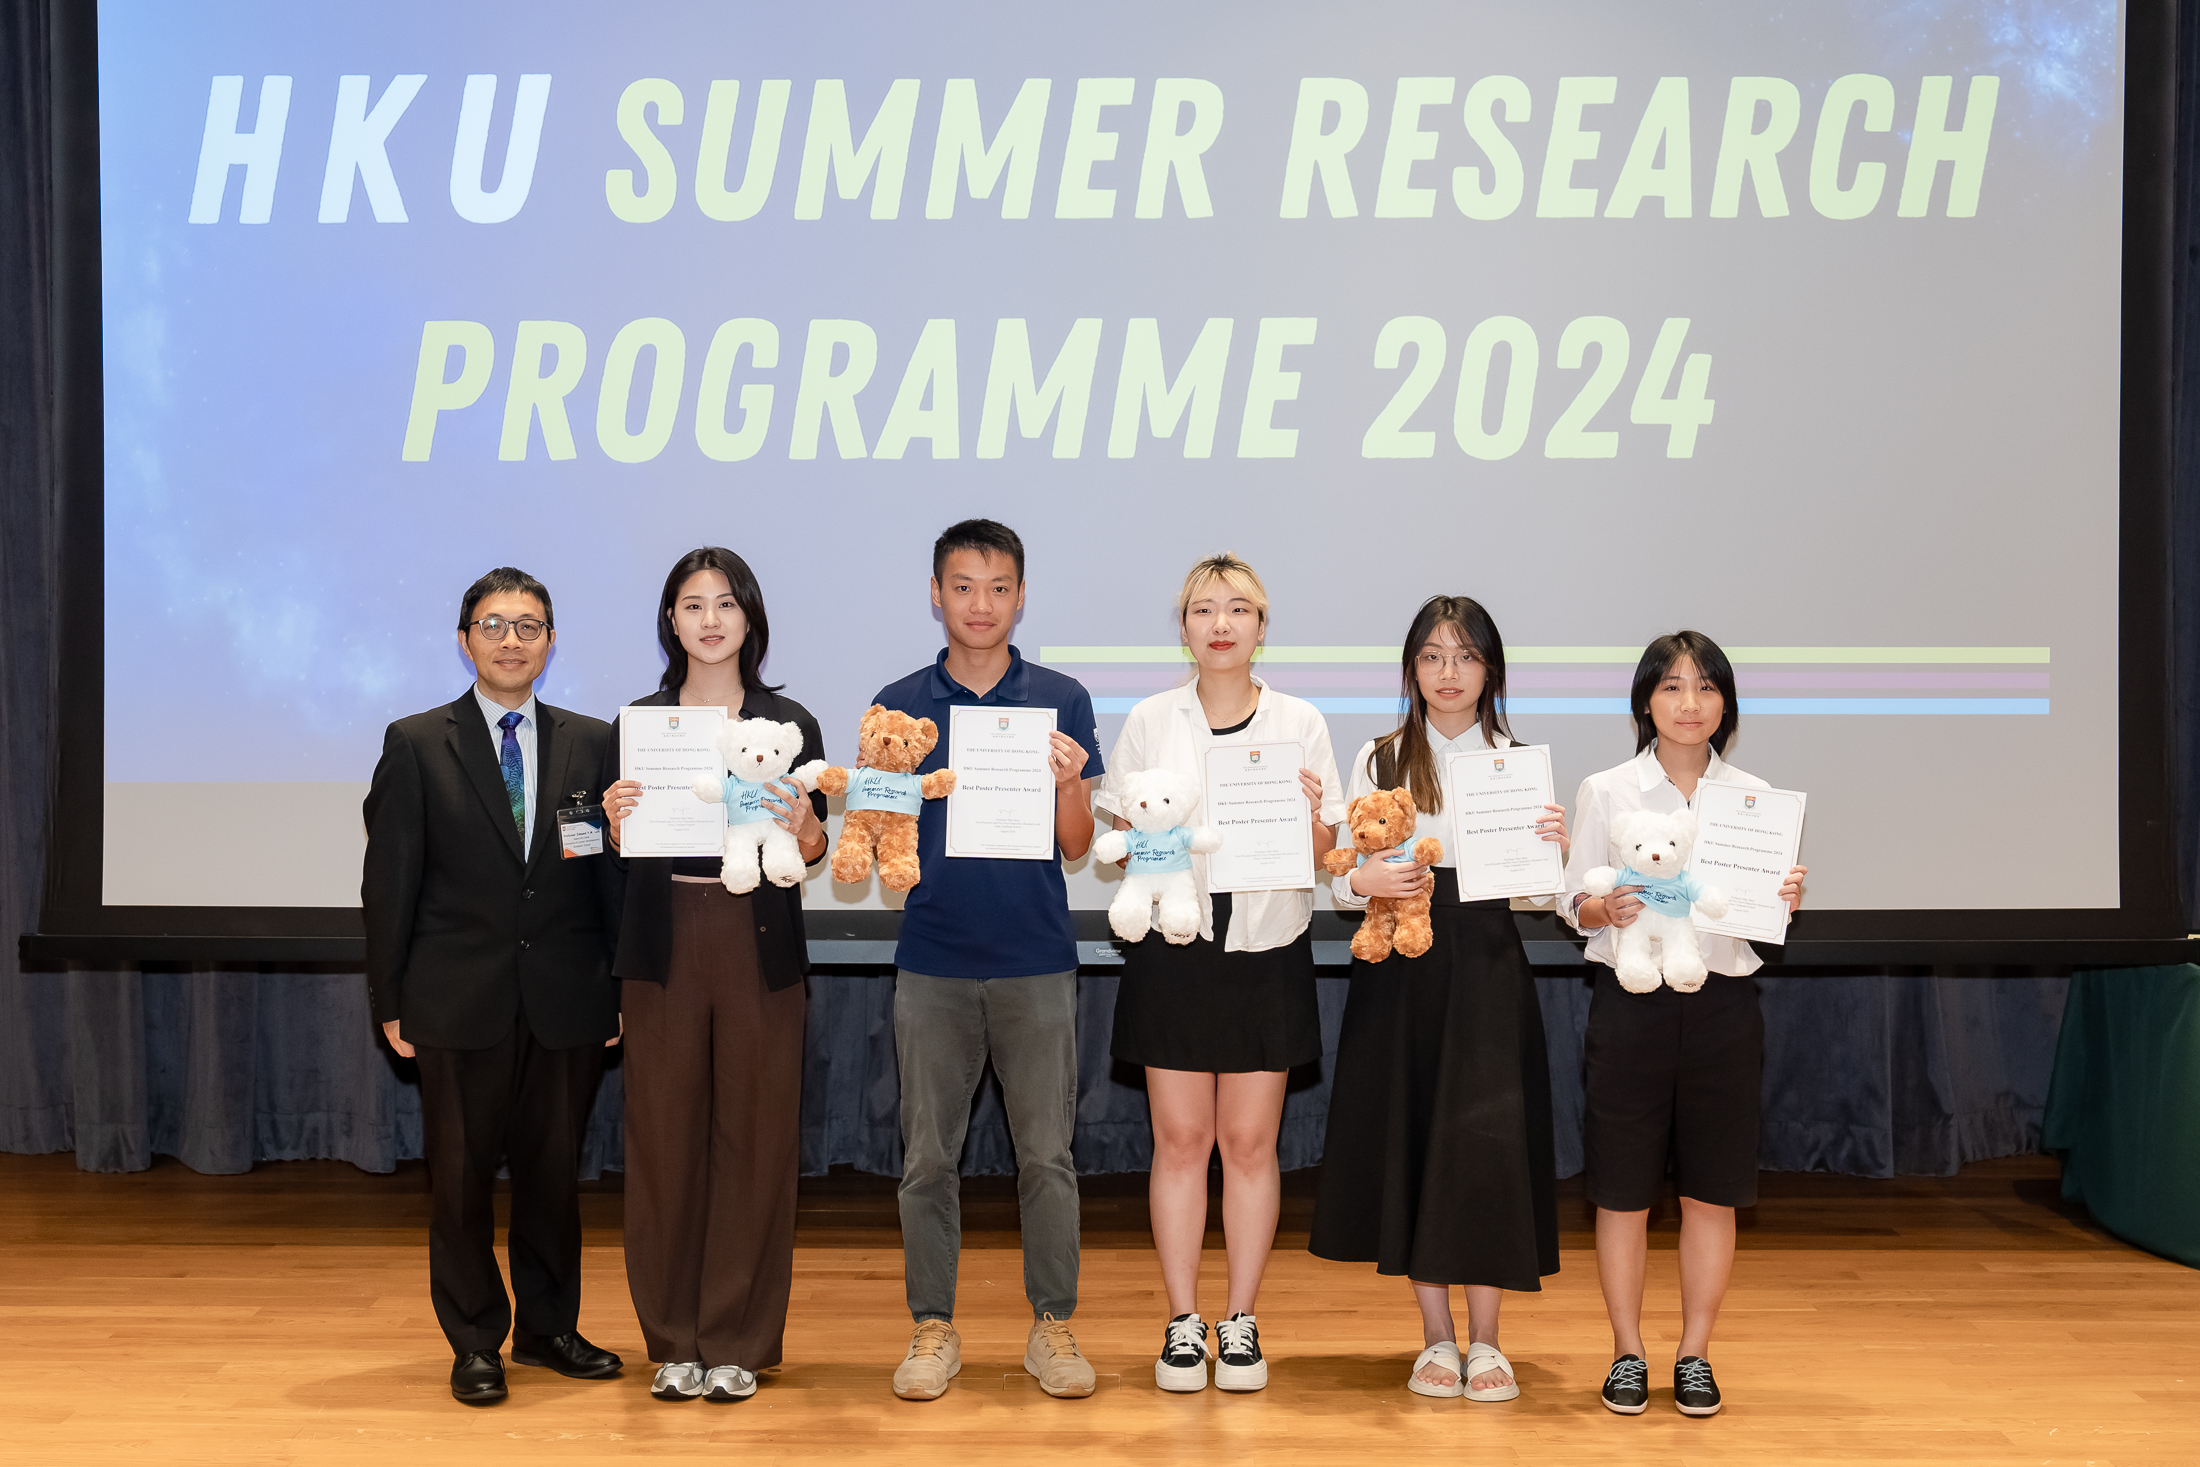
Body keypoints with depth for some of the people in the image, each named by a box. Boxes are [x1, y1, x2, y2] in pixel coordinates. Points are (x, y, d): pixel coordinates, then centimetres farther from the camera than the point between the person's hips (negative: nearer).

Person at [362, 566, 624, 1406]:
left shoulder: (591, 744, 6)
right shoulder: (417, 745, 1)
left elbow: (615, 872, 6)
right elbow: (389, 881, 0)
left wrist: (620, 987, 3)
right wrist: (390, 998, -2)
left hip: (566, 999, 2)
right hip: (460, 999, -2)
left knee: (554, 1171, 11)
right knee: (461, 1175, 6)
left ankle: (548, 1327, 26)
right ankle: (475, 1342, 20)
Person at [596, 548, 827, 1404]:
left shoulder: (789, 723, 6)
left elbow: (812, 854, 7)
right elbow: (620, 851, 10)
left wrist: (800, 825, -14)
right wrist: (617, 817, -11)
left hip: (759, 946, 0)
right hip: (664, 946, 1)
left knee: (754, 1138, 1)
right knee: (665, 1138, 2)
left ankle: (738, 1343, 12)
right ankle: (674, 1340, 14)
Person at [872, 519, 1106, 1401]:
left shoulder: (1060, 701, 4)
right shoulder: (900, 705, 5)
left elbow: (1077, 846, 3)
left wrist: (1068, 784, -16)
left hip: (1036, 962, 0)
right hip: (933, 962, 1)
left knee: (1046, 1155, 3)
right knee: (928, 1156, 5)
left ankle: (1053, 1325, 15)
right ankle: (933, 1327, 17)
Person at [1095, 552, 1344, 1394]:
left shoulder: (1299, 723, 5)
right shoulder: (1150, 723, 5)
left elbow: (1323, 858, 5)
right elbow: (1121, 844, 7)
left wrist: (1311, 815, -15)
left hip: (1267, 950, 0)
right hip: (1174, 947, 0)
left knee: (1249, 1141, 3)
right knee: (1180, 1139, 2)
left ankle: (1241, 1322, 13)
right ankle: (1182, 1323, 11)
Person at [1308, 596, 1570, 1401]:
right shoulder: (1378, 760, 7)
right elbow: (1342, 877, 4)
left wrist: (1556, 849, -17)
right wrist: (1369, 881, -18)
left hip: (1488, 967, -1)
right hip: (1400, 969, 1)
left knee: (1487, 1142, -6)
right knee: (1411, 1139, 3)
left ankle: (1484, 1341, 6)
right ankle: (1436, 1337, 14)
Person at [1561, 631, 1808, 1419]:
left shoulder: (1753, 796, 8)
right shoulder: (1606, 790, 3)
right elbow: (1572, 899, 3)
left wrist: (1785, 900, -10)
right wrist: (1605, 908, -18)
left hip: (1722, 1000, 2)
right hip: (1631, 999, -1)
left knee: (1712, 1189, 5)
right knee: (1623, 1188, 1)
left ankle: (1694, 1355, 17)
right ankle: (1627, 1353, 14)